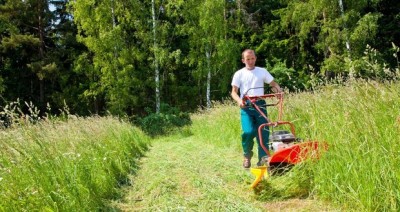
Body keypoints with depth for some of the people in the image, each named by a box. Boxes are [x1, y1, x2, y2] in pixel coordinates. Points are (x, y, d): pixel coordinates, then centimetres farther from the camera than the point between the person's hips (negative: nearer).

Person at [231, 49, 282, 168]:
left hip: (260, 105, 2)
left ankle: (263, 158, -1)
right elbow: (234, 92, 4)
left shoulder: (262, 71, 12)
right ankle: (247, 155, 9)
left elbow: (273, 84, 13)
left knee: (263, 131, -7)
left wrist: (279, 91, -10)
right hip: (246, 106, -2)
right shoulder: (239, 74, 8)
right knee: (249, 131, -16)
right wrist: (239, 100, -17)